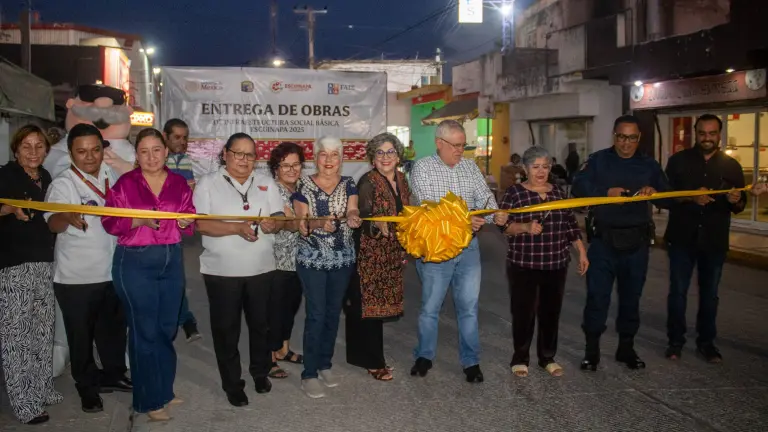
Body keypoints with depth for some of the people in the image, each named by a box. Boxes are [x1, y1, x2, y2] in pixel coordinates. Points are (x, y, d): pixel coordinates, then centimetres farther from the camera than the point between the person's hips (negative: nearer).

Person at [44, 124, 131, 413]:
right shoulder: (63, 184, -15)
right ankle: (87, 389, 24)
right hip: (76, 278, -5)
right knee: (81, 336, 6)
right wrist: (69, 217, -53)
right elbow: (53, 223, -33)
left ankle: (113, 376, 38)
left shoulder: (110, 176, 4)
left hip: (113, 271, 6)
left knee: (114, 329, 19)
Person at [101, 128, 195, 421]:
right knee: (144, 331, 2)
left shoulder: (180, 183, 4)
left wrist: (184, 222, -13)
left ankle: (164, 388, 32)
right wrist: (140, 220, -22)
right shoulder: (124, 183, -6)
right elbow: (110, 222, -8)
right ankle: (149, 400, 15)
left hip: (171, 260, 4)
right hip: (135, 263, -4)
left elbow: (190, 222, 9)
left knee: (167, 328, 14)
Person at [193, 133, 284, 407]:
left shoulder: (267, 183, 8)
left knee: (260, 323, 14)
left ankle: (260, 372, 35)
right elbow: (201, 224, -13)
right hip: (222, 271, -3)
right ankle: (232, 384, 20)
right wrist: (236, 228, -25)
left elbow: (280, 218, 6)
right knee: (226, 328, 6)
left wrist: (273, 225, -18)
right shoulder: (208, 184, -3)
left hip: (261, 269, 3)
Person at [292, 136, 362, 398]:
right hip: (312, 259, -3)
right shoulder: (304, 186, -4)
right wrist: (319, 223, -30)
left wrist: (353, 217, -36)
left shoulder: (348, 184, 4)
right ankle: (309, 374, 5)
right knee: (316, 314, -6)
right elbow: (301, 223, -10)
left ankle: (325, 365, 28)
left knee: (333, 312, 12)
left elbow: (352, 210, -12)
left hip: (342, 259, 4)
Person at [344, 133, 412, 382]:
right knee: (369, 304, -2)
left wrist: (404, 250, 17)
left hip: (391, 254, 7)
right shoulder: (368, 182, -13)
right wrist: (378, 225, -41)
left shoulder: (401, 180, 9)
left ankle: (370, 354, 26)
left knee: (381, 303, 13)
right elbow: (363, 216, -21)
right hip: (369, 254, -7)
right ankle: (373, 362, 7)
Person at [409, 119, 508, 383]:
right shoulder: (422, 168, -6)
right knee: (430, 306, 9)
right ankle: (424, 356, 27)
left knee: (469, 306, 8)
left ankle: (471, 361, 20)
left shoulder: (470, 167, 8)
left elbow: (484, 196, 1)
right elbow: (429, 205, -17)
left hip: (468, 247, 3)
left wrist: (496, 214, -21)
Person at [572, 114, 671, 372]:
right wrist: (606, 192, -24)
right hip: (604, 241, -2)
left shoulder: (649, 165, 9)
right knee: (597, 296, -1)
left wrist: (655, 192, -16)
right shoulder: (598, 160, 2)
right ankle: (592, 349, 10)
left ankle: (626, 348, 25)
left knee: (631, 297, 11)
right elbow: (578, 188, -10)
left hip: (637, 242, 2)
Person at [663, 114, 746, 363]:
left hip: (714, 240, 2)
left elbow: (739, 206, 7)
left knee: (709, 293, 9)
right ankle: (676, 340, 15)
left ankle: (706, 342, 20)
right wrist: (690, 197, -21)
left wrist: (736, 201, -17)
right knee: (678, 291, 3)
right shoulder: (678, 161, 0)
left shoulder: (731, 166, 6)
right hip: (681, 238, -1)